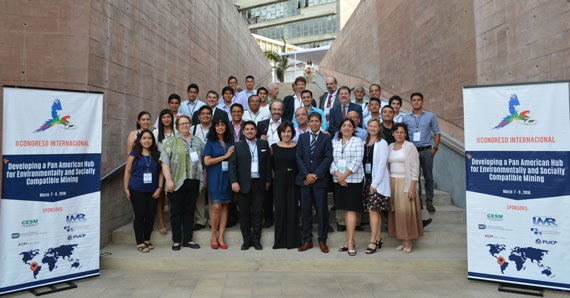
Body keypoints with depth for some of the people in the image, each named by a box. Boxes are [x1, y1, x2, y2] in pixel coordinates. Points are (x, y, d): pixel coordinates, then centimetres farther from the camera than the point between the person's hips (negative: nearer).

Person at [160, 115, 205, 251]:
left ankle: (188, 239, 17)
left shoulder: (198, 141, 15)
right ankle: (176, 240, 12)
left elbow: (203, 161, 17)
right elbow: (165, 161, -6)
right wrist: (169, 179, -15)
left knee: (190, 210, 8)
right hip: (179, 182, -3)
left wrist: (204, 178, 10)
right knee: (177, 211, 2)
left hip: (194, 181, 3)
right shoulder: (171, 142, 3)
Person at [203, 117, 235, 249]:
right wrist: (225, 156, -10)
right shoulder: (210, 142, 1)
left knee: (225, 207, 4)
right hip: (215, 178, -4)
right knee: (216, 207, -8)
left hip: (227, 177, 4)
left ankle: (220, 237, 11)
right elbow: (207, 161, -8)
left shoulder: (229, 142, 13)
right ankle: (213, 236, 10)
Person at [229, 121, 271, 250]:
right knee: (244, 213, 5)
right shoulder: (237, 146, 5)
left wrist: (268, 180, 5)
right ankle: (246, 240, 16)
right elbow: (232, 165, -1)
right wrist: (234, 182, -11)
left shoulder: (264, 144, 9)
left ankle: (256, 240, 16)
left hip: (259, 184, 1)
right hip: (243, 185, 0)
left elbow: (268, 163, 9)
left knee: (257, 213, 6)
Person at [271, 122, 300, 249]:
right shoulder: (274, 147, 4)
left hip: (293, 182, -1)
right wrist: (276, 175, 1)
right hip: (279, 182, 1)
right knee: (280, 209, 3)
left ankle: (292, 240, 13)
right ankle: (280, 240, 15)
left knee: (292, 209, 2)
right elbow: (271, 165, 8)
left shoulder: (297, 147, 2)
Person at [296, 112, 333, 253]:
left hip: (320, 179, -2)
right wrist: (306, 174, -8)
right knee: (305, 211, 6)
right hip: (304, 179, 2)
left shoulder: (326, 138, 3)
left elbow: (328, 158, -4)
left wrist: (316, 175, -11)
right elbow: (299, 157, 4)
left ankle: (322, 241, 14)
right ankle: (307, 240, 16)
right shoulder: (302, 137, 11)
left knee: (322, 211, 2)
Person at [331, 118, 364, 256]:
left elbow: (357, 160, -8)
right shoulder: (334, 141, 12)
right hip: (338, 181, 4)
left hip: (354, 180, -4)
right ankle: (349, 240, 15)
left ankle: (350, 242, -5)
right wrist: (337, 175, -9)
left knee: (351, 209, -7)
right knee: (345, 210, 8)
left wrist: (344, 175, -13)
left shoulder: (358, 141, 2)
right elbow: (331, 160, 5)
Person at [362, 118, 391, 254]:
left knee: (373, 210, -9)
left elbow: (382, 164, -11)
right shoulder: (365, 143, 14)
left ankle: (373, 241, -5)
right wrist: (365, 181, 8)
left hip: (378, 180, -6)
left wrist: (375, 183, -16)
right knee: (375, 211, 10)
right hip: (367, 179, 6)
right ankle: (379, 238, 19)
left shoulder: (382, 143, -5)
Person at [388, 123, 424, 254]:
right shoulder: (390, 147, 12)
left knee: (406, 211, -5)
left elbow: (415, 168, -8)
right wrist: (388, 185, 11)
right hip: (392, 182, 5)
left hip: (405, 182, -5)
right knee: (396, 212, 5)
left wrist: (412, 187, -15)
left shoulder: (410, 147, -5)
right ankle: (402, 241, 15)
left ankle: (408, 243, 5)